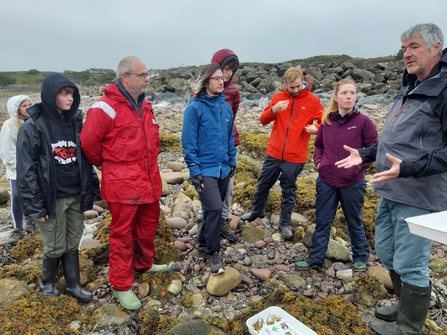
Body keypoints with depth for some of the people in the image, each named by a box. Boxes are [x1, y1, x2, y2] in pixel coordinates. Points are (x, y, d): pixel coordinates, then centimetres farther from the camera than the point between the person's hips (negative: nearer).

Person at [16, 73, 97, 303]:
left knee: (72, 244, 13)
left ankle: (73, 285, 30)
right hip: (52, 199, -4)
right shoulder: (32, 128, -10)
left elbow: (85, 159, 10)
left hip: (75, 196, 4)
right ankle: (47, 282, 35)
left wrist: (90, 190, 6)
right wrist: (34, 206, -12)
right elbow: (26, 171, -10)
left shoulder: (75, 122, 5)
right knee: (56, 246, 9)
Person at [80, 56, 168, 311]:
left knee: (148, 226, 21)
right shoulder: (106, 107, -15)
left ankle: (143, 265, 44)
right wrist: (106, 165, 0)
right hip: (123, 184, -7)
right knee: (123, 234, 5)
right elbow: (88, 142, -13)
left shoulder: (145, 105, 11)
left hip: (149, 181, 8)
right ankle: (122, 285, 21)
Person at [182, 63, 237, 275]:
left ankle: (203, 246, 34)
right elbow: (189, 142, -11)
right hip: (205, 170, -6)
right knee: (215, 209, -13)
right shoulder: (195, 107, -10)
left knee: (212, 210, 15)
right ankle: (213, 253, 6)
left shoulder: (226, 107, 6)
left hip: (223, 169, 6)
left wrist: (232, 162, 13)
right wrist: (194, 170, -15)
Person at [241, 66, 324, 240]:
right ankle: (256, 211, 40)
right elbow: (263, 120, -1)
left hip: (295, 156, -2)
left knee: (288, 190, 10)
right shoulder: (278, 97, 1)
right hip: (273, 153, 3)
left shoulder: (312, 101, -5)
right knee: (263, 184, 17)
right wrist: (274, 110, -21)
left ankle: (285, 223, 26)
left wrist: (316, 129, -22)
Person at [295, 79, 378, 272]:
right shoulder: (327, 121, 2)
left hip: (352, 183, -3)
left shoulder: (363, 122, -9)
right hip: (326, 181, 3)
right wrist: (318, 161, 1)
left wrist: (360, 165, -14)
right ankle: (315, 258, 25)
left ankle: (361, 257, 35)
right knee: (322, 222, 12)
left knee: (355, 222, 15)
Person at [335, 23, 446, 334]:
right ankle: (406, 306, 42)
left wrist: (407, 168, -29)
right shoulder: (409, 88, 15)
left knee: (410, 265, 3)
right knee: (387, 254, 20)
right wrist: (365, 155, 14)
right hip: (390, 191, 9)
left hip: (417, 195, -9)